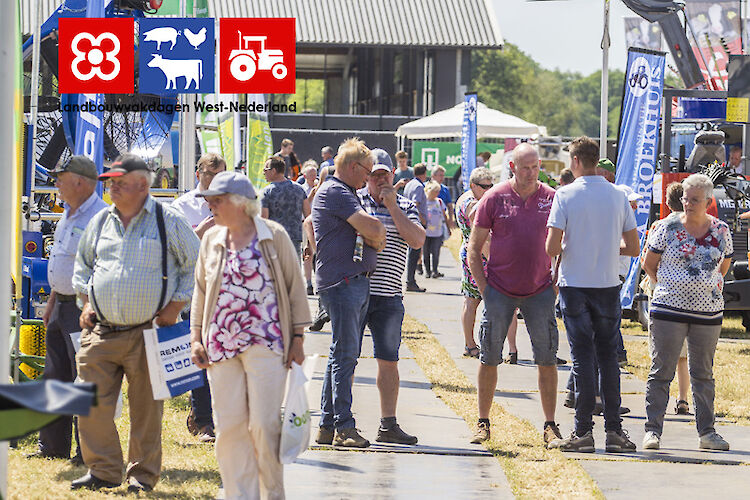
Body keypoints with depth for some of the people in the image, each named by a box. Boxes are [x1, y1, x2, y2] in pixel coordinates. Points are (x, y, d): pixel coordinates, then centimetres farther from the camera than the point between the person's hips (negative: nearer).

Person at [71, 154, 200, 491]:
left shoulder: (168, 221, -1)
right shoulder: (100, 222, 12)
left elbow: (195, 265, 3)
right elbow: (83, 265, 26)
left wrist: (175, 307, -4)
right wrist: (87, 302, 11)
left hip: (147, 333, -4)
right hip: (101, 332, 4)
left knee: (146, 409, 1)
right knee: (92, 404, -3)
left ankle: (143, 474, 12)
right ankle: (103, 471, 8)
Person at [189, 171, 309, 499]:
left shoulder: (273, 236, 0)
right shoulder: (211, 240, 12)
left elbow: (295, 286, 5)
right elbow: (201, 290, 20)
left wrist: (297, 337, 2)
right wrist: (196, 338, 14)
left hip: (265, 343, -4)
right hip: (221, 345, 4)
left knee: (264, 425, -7)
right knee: (229, 426, 1)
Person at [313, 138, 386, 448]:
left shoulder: (345, 194, 24)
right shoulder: (334, 192, -9)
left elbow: (375, 234, 23)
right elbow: (374, 229, -17)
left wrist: (374, 236, 2)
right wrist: (377, 234, 3)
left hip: (356, 283, 10)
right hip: (342, 281, -10)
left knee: (342, 355, 11)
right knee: (345, 354, -12)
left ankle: (327, 426, 15)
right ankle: (343, 428, -13)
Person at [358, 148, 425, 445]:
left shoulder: (406, 207, 10)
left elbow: (417, 240, -6)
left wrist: (393, 207, -10)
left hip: (389, 297, 2)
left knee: (388, 362, 4)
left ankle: (388, 425, 8)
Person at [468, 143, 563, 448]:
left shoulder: (552, 199, 2)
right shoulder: (494, 198, -1)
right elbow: (474, 248, 3)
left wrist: (556, 285, 2)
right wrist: (483, 289, -4)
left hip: (539, 292, 1)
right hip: (499, 291, -1)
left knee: (547, 359, -2)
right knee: (489, 358, 1)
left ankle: (550, 426, 3)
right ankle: (483, 423, 13)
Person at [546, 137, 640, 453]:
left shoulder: (566, 196, -8)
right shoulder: (618, 196, 2)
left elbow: (552, 248, -13)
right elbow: (634, 249, 4)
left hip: (575, 285, -2)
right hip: (608, 285, 2)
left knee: (582, 356, 1)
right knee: (608, 356, 9)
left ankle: (583, 431, -1)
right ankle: (614, 430, 6)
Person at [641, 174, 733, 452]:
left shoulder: (721, 231, 5)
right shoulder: (668, 227, -3)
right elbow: (649, 264, 6)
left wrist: (711, 286, 13)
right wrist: (667, 289, 7)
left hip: (708, 312, 3)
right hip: (668, 311, -3)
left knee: (703, 374, 9)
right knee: (661, 371, -2)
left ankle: (707, 432, 14)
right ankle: (652, 430, 2)